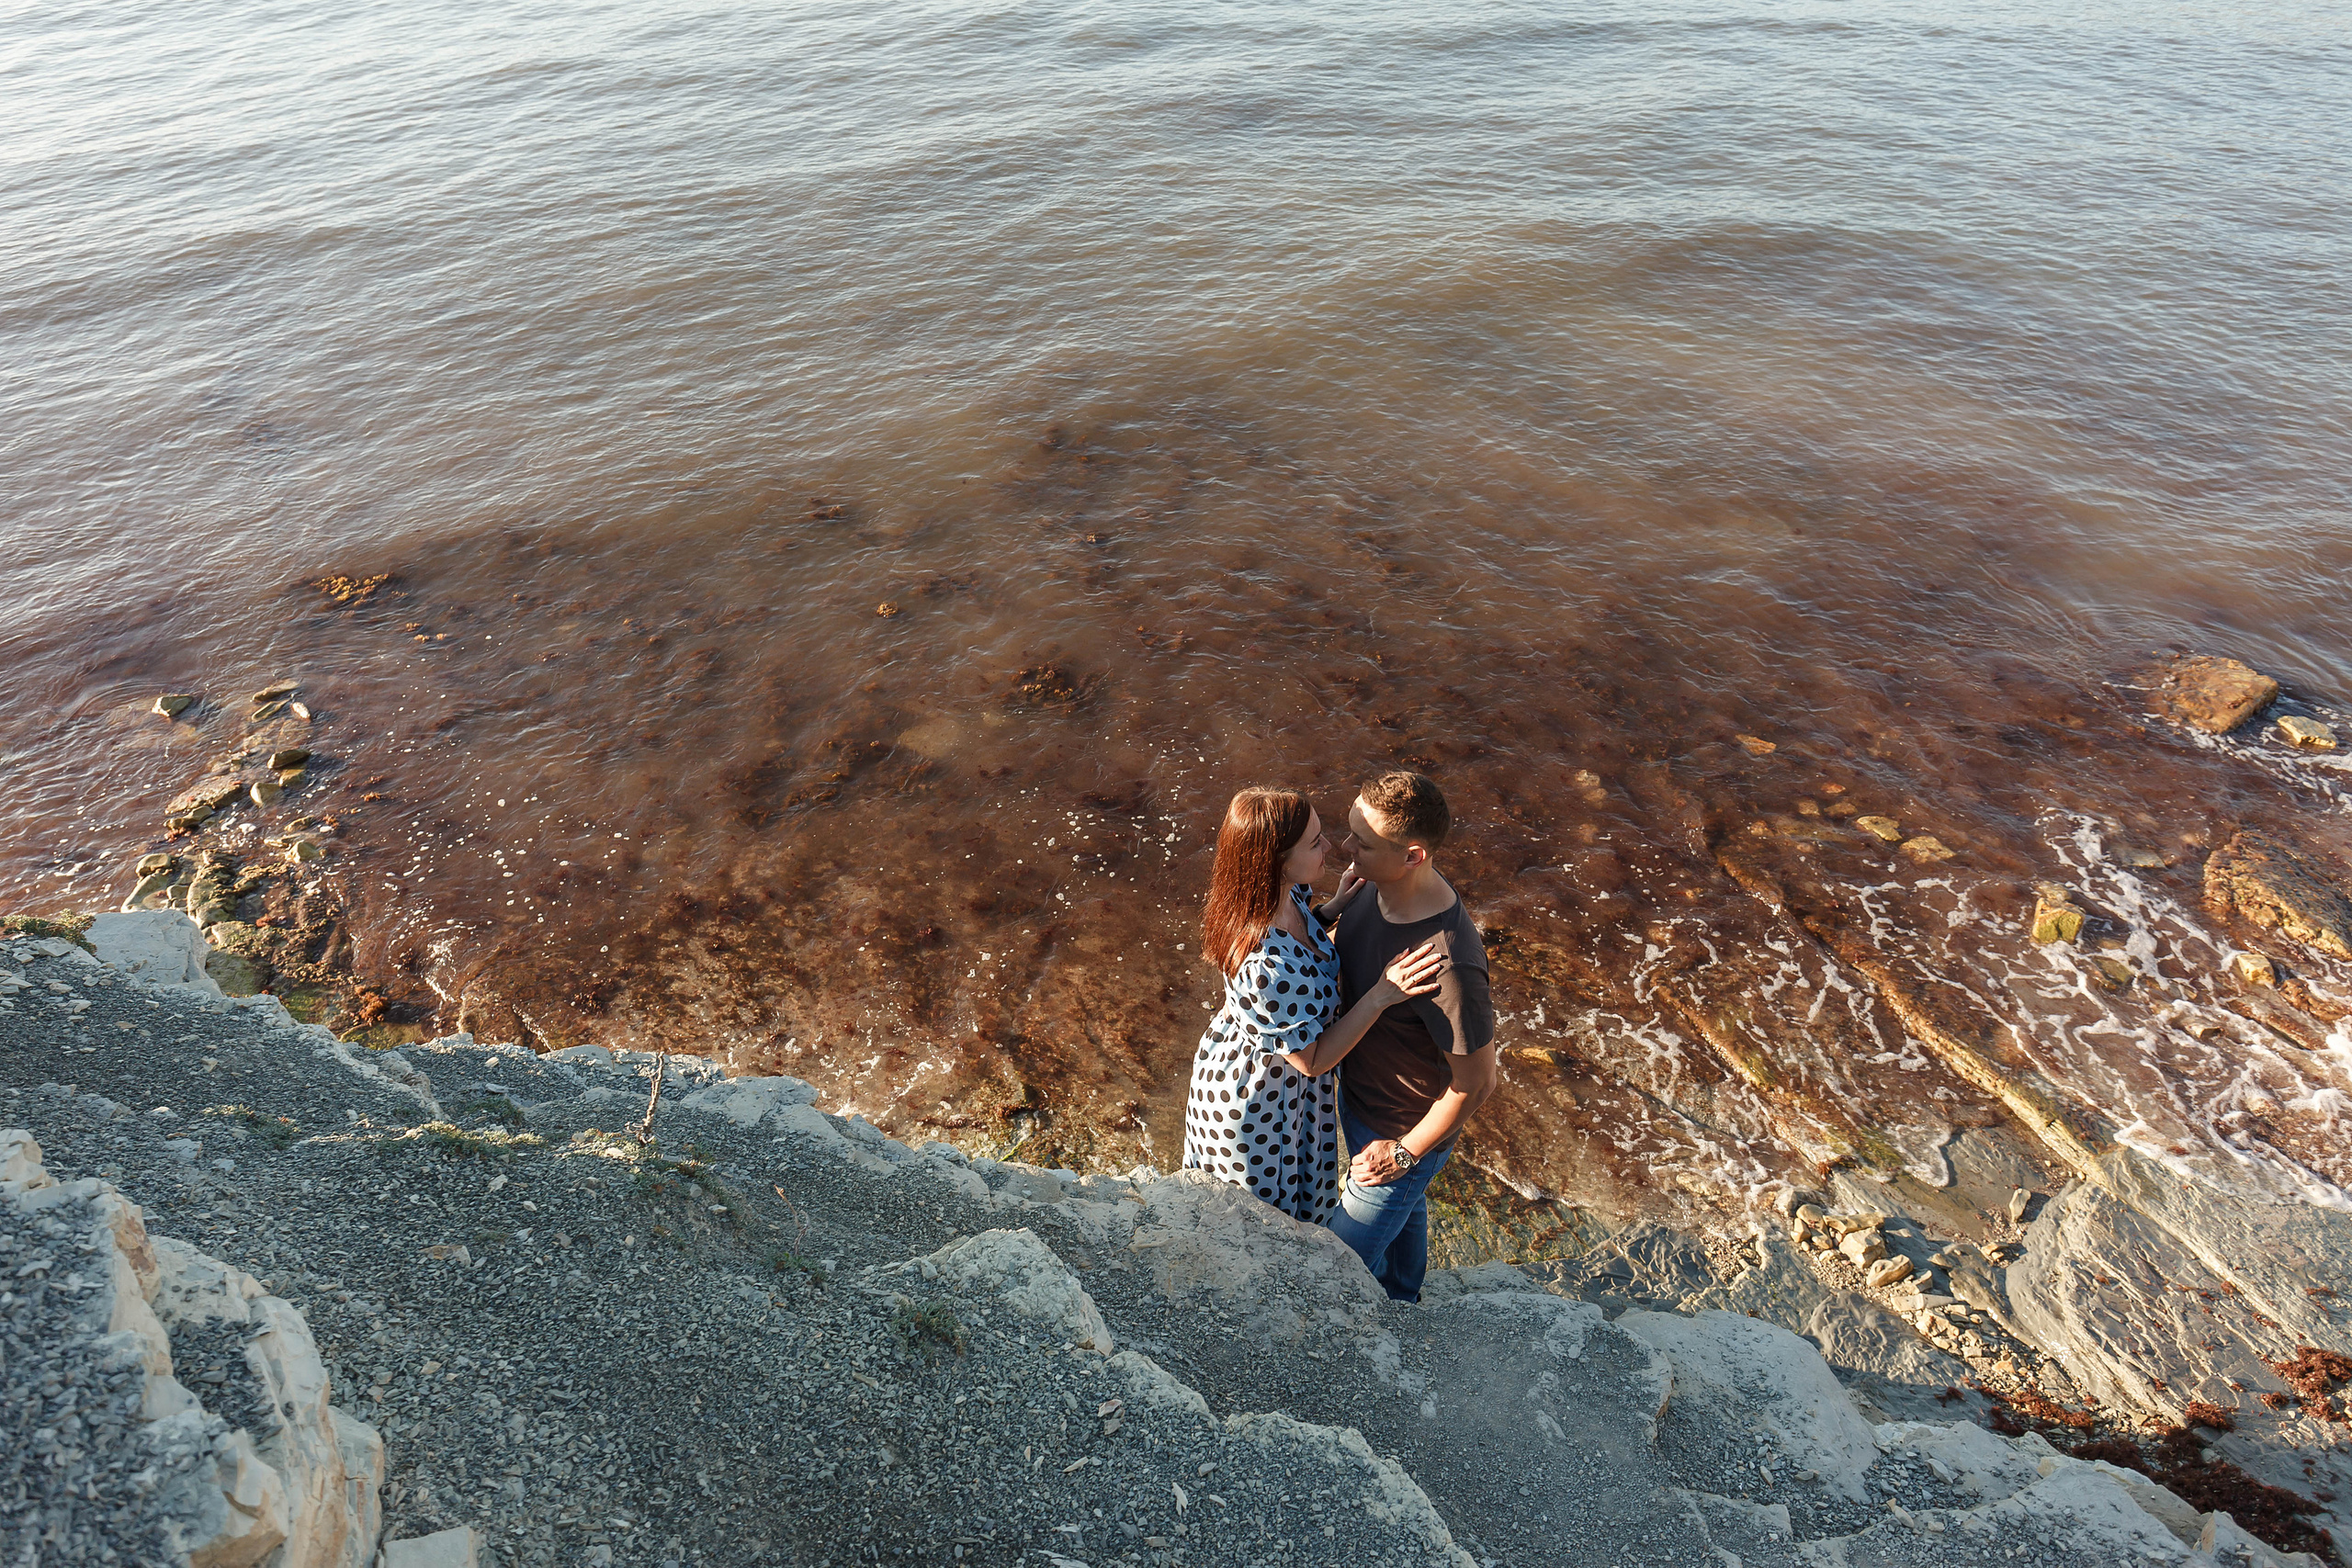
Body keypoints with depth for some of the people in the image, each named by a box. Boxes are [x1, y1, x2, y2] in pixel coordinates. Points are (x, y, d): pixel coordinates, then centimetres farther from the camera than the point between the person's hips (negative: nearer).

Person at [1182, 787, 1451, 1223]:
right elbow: (1312, 1059, -29)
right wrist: (1380, 995, -34)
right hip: (1258, 1101, -9)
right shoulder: (1269, 967, -43)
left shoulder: (1283, 894, -18)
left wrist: (1339, 906, -13)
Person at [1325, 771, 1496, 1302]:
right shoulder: (1377, 889, -17)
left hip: (1404, 1131, -7)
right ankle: (1403, 1299, 62)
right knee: (1404, 1210, 34)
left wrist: (1405, 1153, -16)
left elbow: (1476, 1083, -26)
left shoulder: (1449, 965, -41)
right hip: (1358, 1095, 7)